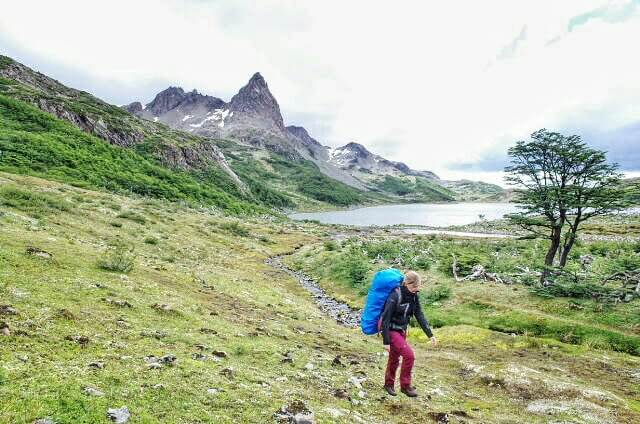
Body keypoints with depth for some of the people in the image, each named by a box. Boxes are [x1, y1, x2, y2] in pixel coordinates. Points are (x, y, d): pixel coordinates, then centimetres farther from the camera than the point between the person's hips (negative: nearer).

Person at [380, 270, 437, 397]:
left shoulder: (413, 296, -4)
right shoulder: (395, 296, -25)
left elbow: (420, 315, 1)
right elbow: (385, 318, -23)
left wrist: (430, 334, -4)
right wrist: (386, 341, -21)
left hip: (402, 330, 7)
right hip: (391, 330, -7)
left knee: (394, 359, 17)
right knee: (409, 355, -13)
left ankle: (389, 384, 37)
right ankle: (405, 386, 5)